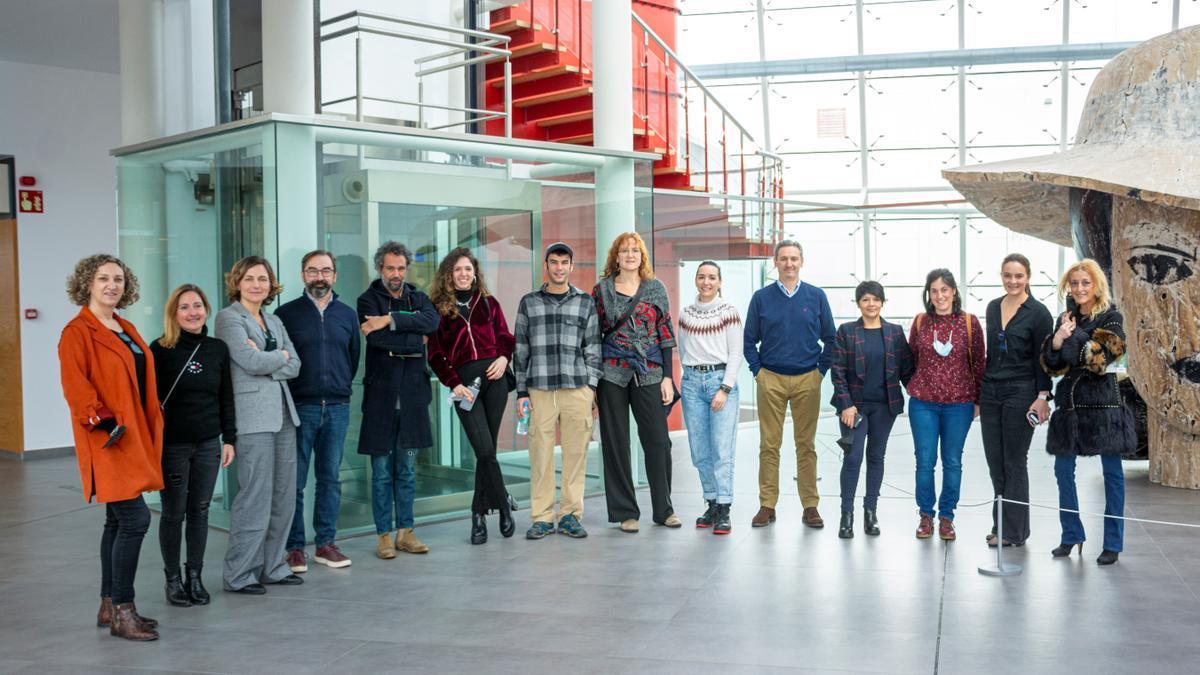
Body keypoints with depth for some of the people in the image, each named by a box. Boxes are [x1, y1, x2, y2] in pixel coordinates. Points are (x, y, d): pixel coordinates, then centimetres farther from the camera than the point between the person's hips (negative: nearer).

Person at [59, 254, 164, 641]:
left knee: (118, 522, 13)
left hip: (134, 437, 9)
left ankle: (108, 607, 22)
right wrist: (103, 420, -24)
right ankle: (122, 612, -4)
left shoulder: (127, 330, 16)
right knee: (135, 519, -12)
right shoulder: (77, 332, -9)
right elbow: (74, 385, -17)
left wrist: (151, 426, 17)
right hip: (110, 439, -9)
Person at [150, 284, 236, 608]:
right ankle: (173, 579, 19)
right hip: (172, 445, -3)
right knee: (173, 513, 5)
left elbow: (226, 398, 9)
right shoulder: (160, 350, -5)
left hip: (208, 444, 3)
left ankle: (195, 576, 22)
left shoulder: (218, 348, 4)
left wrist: (229, 439, 5)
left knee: (200, 510, 9)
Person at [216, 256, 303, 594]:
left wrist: (264, 363, -7)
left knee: (284, 495, 8)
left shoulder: (274, 321, 19)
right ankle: (239, 574, 3)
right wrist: (280, 355, 2)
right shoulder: (229, 317, -1)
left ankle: (272, 566, 19)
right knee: (255, 496, -7)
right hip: (252, 416, -7)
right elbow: (251, 361, -14)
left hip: (283, 413, 7)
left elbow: (294, 366, 8)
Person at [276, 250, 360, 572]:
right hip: (299, 407, -3)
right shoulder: (286, 313, 2)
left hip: (337, 407, 3)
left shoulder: (347, 314, 11)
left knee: (331, 478, 8)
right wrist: (287, 392, 1)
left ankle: (325, 543, 16)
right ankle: (295, 547, 8)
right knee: (295, 481, 0)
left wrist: (342, 386, 12)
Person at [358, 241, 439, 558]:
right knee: (382, 470, 2)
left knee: (407, 469, 10)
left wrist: (391, 320, -16)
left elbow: (432, 321, -10)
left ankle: (406, 532, 18)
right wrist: (414, 343, -5)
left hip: (412, 392, 3)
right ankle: (385, 535, 10)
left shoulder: (417, 298, 13)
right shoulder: (368, 299, 2)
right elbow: (377, 339, -15)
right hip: (381, 392, -3)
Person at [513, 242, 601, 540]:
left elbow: (592, 347, 11)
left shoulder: (585, 302, 11)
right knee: (540, 454, -2)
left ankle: (570, 515, 11)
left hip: (577, 390, 0)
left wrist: (591, 385, 2)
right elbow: (520, 350, 11)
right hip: (540, 390, 0)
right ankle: (541, 517, 7)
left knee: (576, 453, 1)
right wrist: (521, 391, 6)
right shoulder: (529, 302, 11)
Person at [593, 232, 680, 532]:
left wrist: (667, 377, 0)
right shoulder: (601, 290, 5)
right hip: (611, 373, 0)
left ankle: (663, 508, 16)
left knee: (658, 440, 0)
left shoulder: (656, 288, 7)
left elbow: (665, 333, 6)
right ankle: (625, 512, 13)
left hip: (649, 372, 0)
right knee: (616, 443, 3)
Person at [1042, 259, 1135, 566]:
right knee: (1063, 470, 7)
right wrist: (1056, 341, -12)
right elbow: (1052, 365, 6)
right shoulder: (1065, 319, 11)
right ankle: (1072, 536, 20)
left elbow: (1100, 357, -15)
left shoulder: (1111, 318, -2)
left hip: (1103, 402, -5)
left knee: (1112, 472, 2)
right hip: (1069, 402, 5)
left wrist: (1071, 338, -14)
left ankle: (1113, 543, 9)